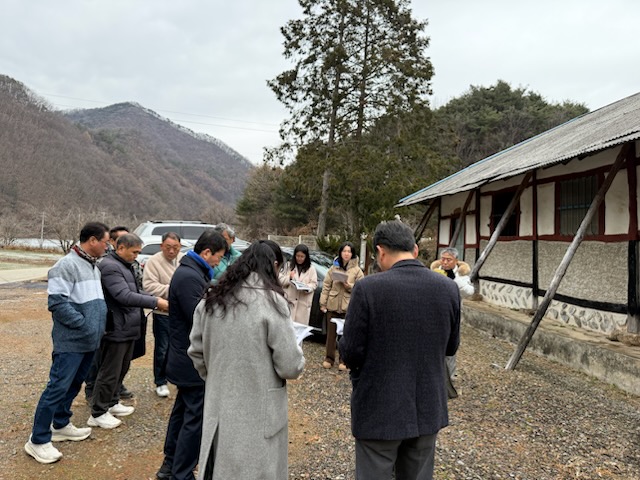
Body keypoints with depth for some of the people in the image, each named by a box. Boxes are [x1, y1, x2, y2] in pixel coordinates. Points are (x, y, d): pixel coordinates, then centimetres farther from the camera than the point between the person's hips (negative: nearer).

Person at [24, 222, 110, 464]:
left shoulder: (93, 266, 12)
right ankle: (38, 440, 8)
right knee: (58, 387, -4)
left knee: (73, 385, 18)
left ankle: (61, 425, 33)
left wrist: (98, 324, 9)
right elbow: (57, 302, -22)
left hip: (89, 342, 9)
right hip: (70, 341, -9)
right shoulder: (67, 265, -17)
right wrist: (84, 324, -20)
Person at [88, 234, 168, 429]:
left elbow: (134, 291, 20)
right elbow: (124, 296, -27)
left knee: (122, 369, 21)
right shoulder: (109, 266, -18)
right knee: (109, 372, 0)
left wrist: (156, 299, 5)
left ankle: (112, 403, 36)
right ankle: (98, 413, 13)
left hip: (128, 328, 10)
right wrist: (155, 302, -27)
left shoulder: (125, 265, 15)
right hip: (116, 329, -10)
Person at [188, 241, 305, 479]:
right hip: (257, 413, -5)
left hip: (218, 409, 5)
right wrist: (297, 359, 5)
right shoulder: (270, 300, -15)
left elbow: (196, 353, 9)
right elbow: (290, 366, -15)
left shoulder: (212, 300, 2)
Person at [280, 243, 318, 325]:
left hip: (303, 302, -1)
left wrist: (307, 288, -19)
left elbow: (314, 284, 0)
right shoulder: (289, 266, 7)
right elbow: (282, 282, 7)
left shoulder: (311, 269, 5)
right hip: (290, 300, 1)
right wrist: (289, 278, -11)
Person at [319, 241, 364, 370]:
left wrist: (349, 286, -17)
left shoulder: (357, 270, 1)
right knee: (331, 333, 10)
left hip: (348, 306, -2)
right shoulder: (333, 268, 7)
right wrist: (323, 303, 1)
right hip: (333, 305, 2)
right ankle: (329, 358, 21)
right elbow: (326, 286, 5)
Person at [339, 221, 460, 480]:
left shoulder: (368, 288, -18)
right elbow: (450, 347, 7)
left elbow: (350, 353, -14)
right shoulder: (448, 288, -4)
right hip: (428, 409, 5)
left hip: (380, 411, -4)